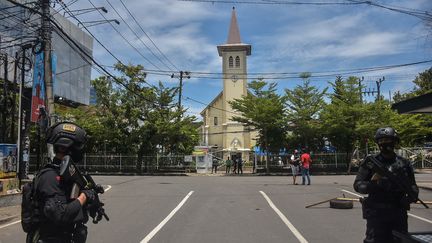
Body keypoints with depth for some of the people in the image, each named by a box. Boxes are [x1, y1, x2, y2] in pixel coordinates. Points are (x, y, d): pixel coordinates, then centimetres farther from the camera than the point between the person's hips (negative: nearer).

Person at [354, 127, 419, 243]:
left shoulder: (404, 163, 9)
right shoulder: (370, 162, -1)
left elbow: (412, 185, 16)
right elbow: (357, 184, -3)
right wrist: (371, 184, -23)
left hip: (399, 213, 4)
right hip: (376, 213, -3)